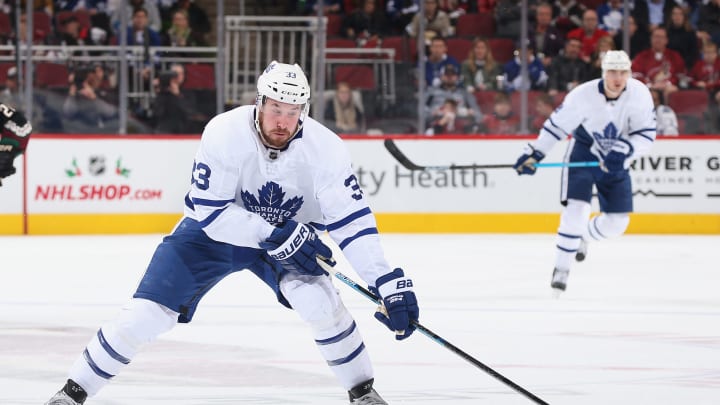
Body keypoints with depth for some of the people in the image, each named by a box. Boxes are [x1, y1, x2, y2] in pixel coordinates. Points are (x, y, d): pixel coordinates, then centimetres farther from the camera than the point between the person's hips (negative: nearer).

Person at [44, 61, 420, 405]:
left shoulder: (325, 148, -25)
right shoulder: (224, 133, -30)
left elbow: (352, 221, -25)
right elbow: (210, 211, -26)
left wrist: (389, 282, -34)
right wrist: (275, 236, -34)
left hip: (292, 232, 1)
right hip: (213, 229, -1)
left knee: (319, 300, -25)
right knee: (147, 313, -10)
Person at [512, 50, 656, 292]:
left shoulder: (639, 94, -20)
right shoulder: (583, 95, -24)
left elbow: (646, 135, -19)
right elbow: (557, 124, -12)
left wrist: (624, 150, -37)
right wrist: (534, 154, -14)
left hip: (615, 161, 3)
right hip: (583, 152, -3)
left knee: (617, 222, 2)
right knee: (576, 209, -20)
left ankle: (583, 236, 36)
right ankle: (561, 269, -9)